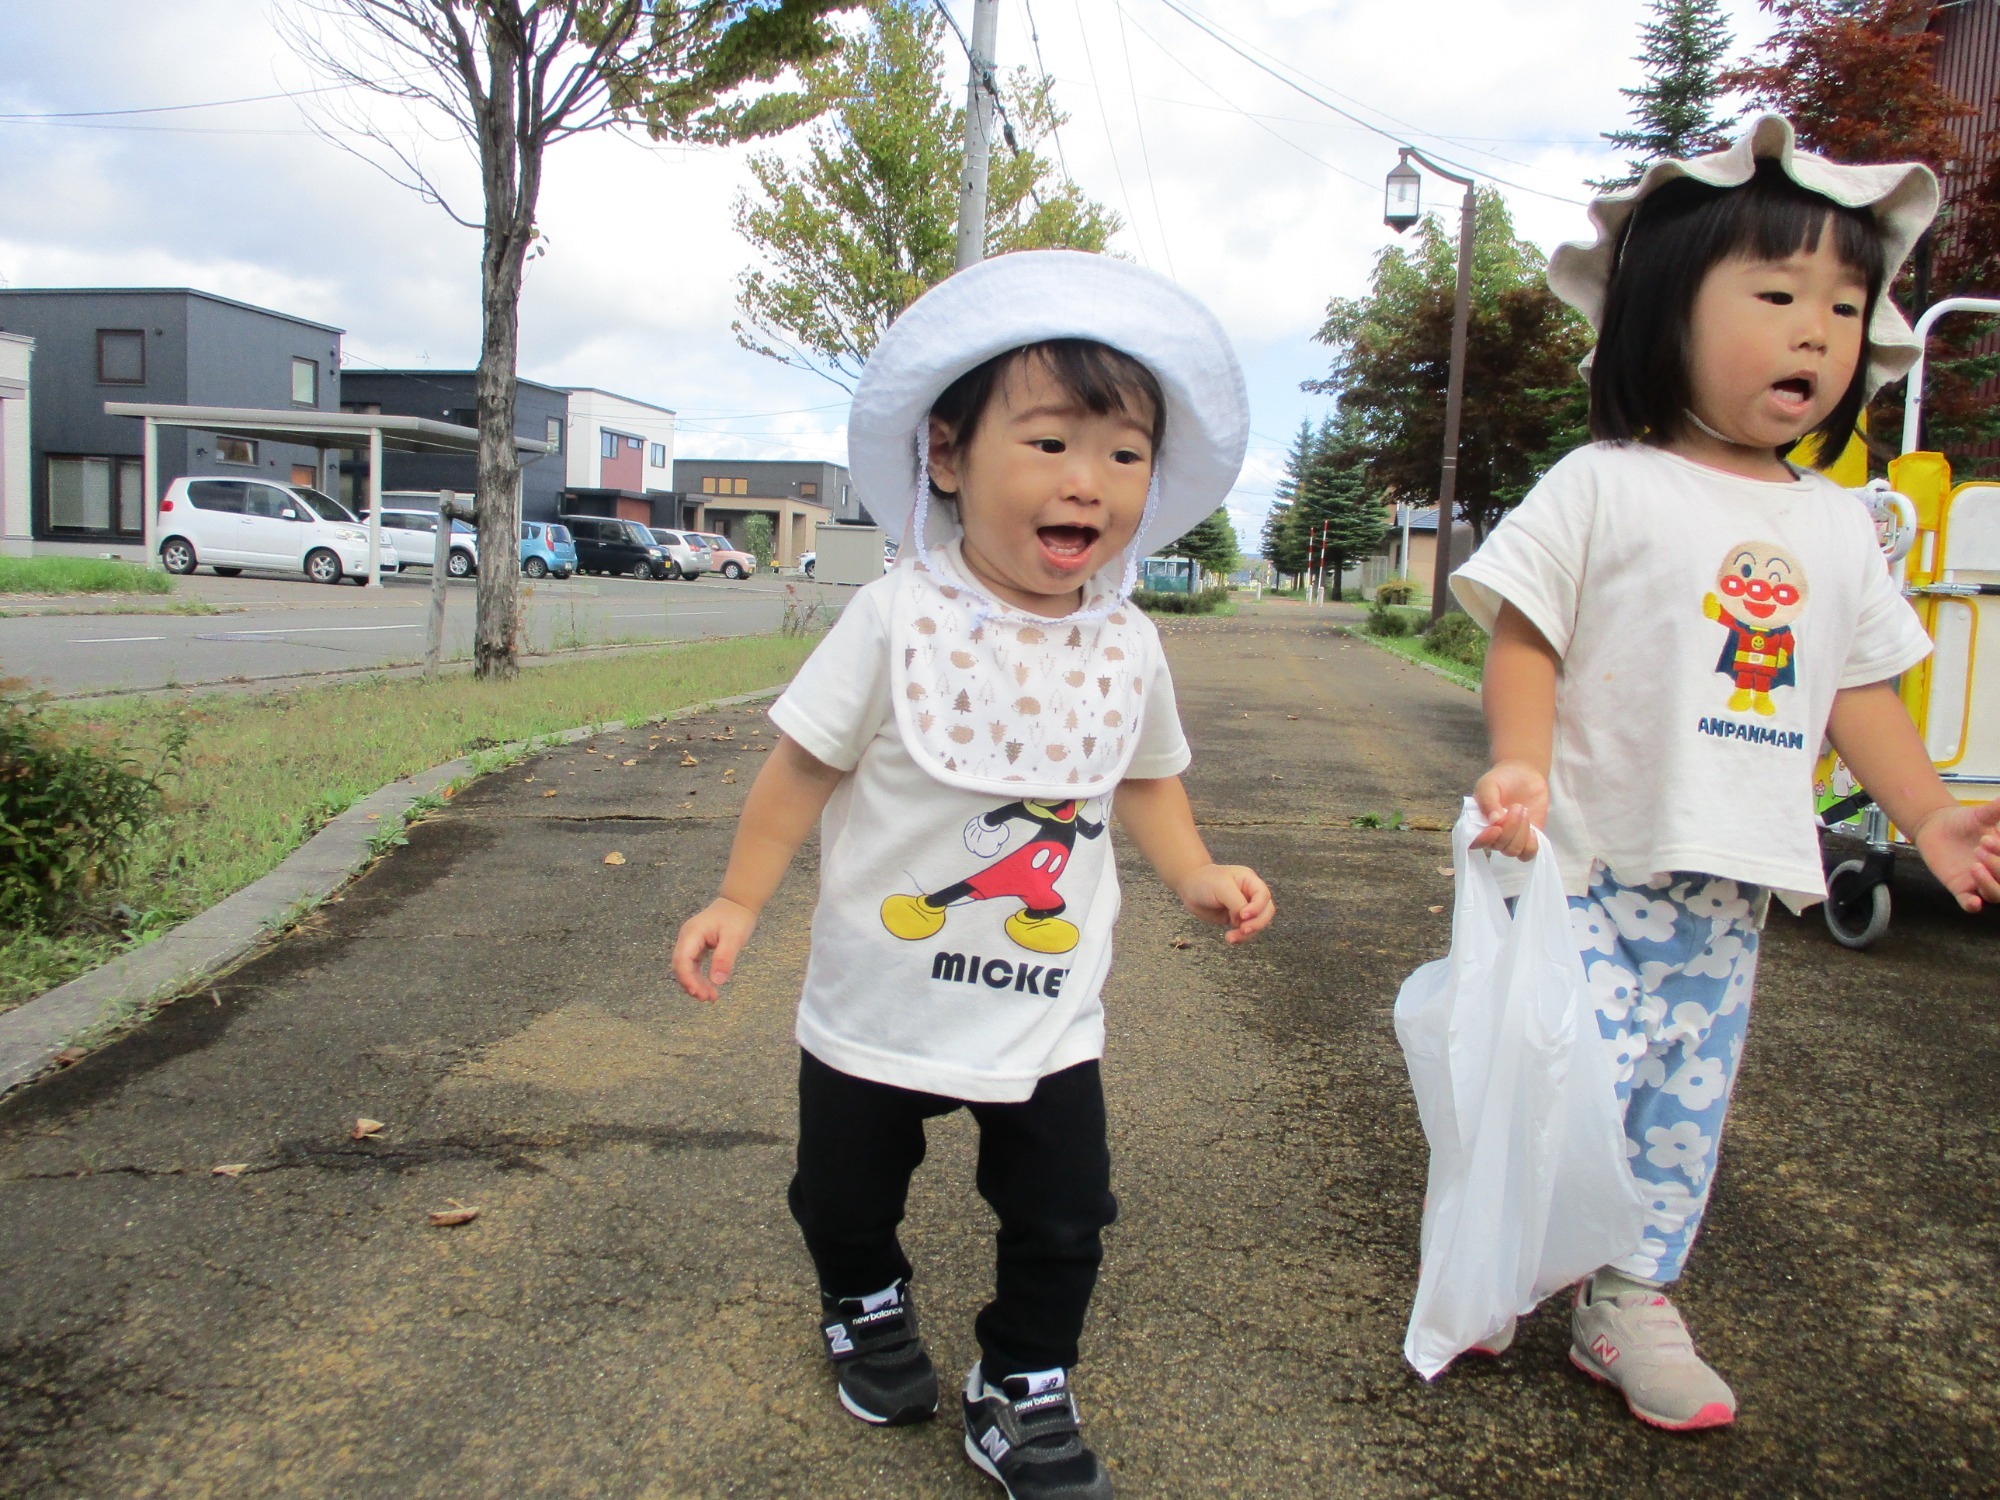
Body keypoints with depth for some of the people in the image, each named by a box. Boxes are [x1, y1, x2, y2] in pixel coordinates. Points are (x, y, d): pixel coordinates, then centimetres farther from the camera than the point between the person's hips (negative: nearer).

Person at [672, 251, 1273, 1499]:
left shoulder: (1127, 647, -7)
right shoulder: (900, 621, -19)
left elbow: (1145, 775, 10)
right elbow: (807, 764, -10)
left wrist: (1197, 875, -4)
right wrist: (740, 901, -8)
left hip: (1049, 1013, 2)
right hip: (882, 1003, -1)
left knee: (1064, 1217, 10)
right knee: (847, 1192, 19)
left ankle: (1024, 1389, 35)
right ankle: (867, 1303, 52)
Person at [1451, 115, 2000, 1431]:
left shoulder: (1838, 526, 11)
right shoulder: (1605, 486, -6)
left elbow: (1859, 684, 17)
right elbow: (1526, 635, -9)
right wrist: (1521, 766, -23)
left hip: (1735, 883, 6)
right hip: (1595, 864, -6)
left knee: (1688, 1101, 14)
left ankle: (1632, 1301, 32)